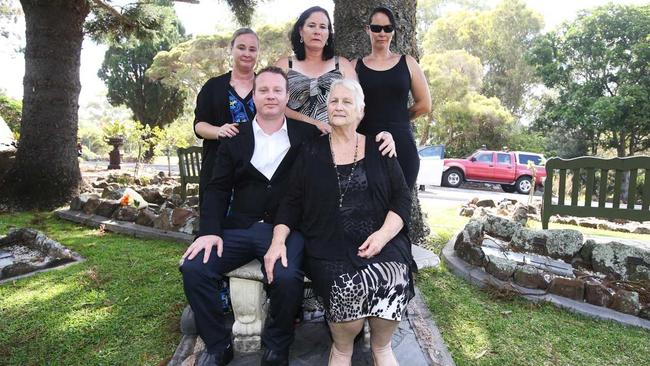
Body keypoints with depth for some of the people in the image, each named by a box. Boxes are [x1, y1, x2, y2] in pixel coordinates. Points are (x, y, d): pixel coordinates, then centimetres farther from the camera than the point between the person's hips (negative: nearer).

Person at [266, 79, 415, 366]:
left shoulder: (379, 149, 12)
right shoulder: (310, 153, 12)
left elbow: (402, 197, 8)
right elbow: (292, 203, 9)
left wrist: (384, 234, -9)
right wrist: (278, 240, -7)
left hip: (380, 242, 1)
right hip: (329, 246, -1)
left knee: (393, 279, -29)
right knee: (347, 288, -30)